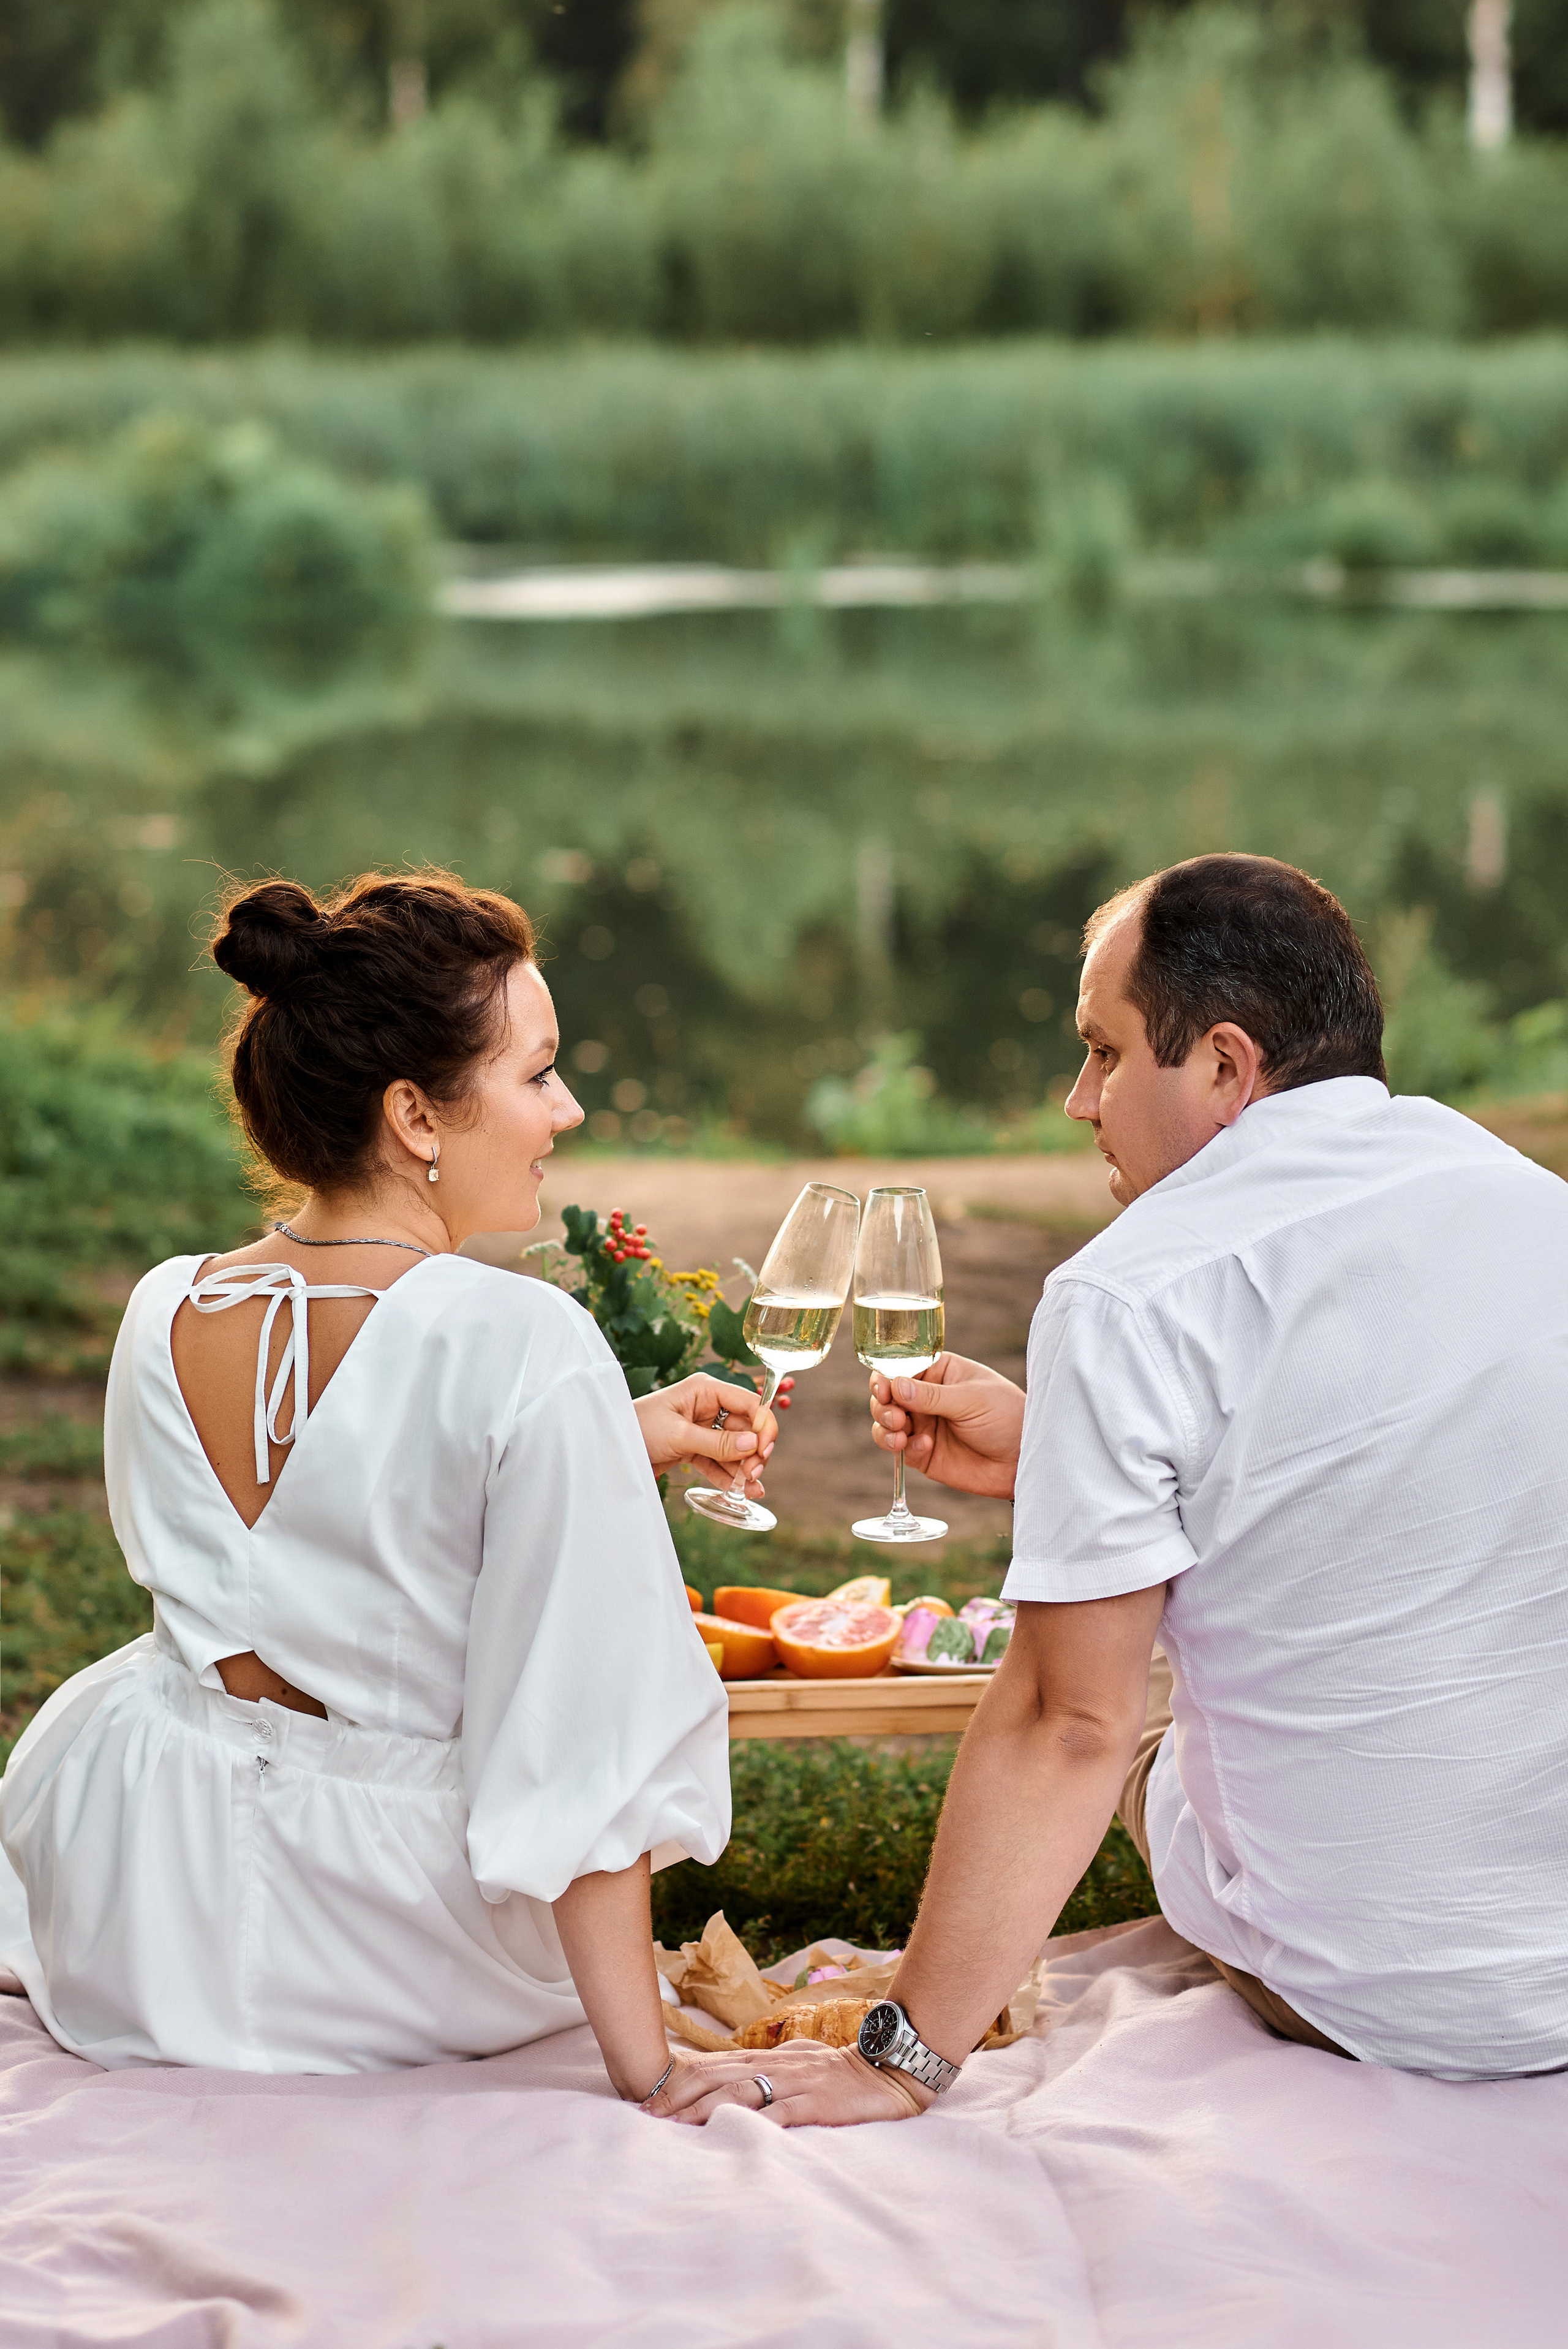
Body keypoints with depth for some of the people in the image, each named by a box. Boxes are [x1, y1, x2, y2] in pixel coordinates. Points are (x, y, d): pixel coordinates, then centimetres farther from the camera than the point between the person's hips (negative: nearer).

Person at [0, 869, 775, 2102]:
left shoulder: (162, 1316, -6)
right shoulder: (526, 1346, -25)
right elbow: (579, 1744, -24)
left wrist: (611, 1440, 13)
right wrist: (646, 2071, -17)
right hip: (391, 1964, -3)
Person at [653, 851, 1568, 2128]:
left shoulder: (1129, 1296, -15)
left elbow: (1066, 1729, -14)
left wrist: (899, 2061, -8)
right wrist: (1055, 1456, 21)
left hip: (1369, 2005, -5)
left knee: (1127, 1688, 24)